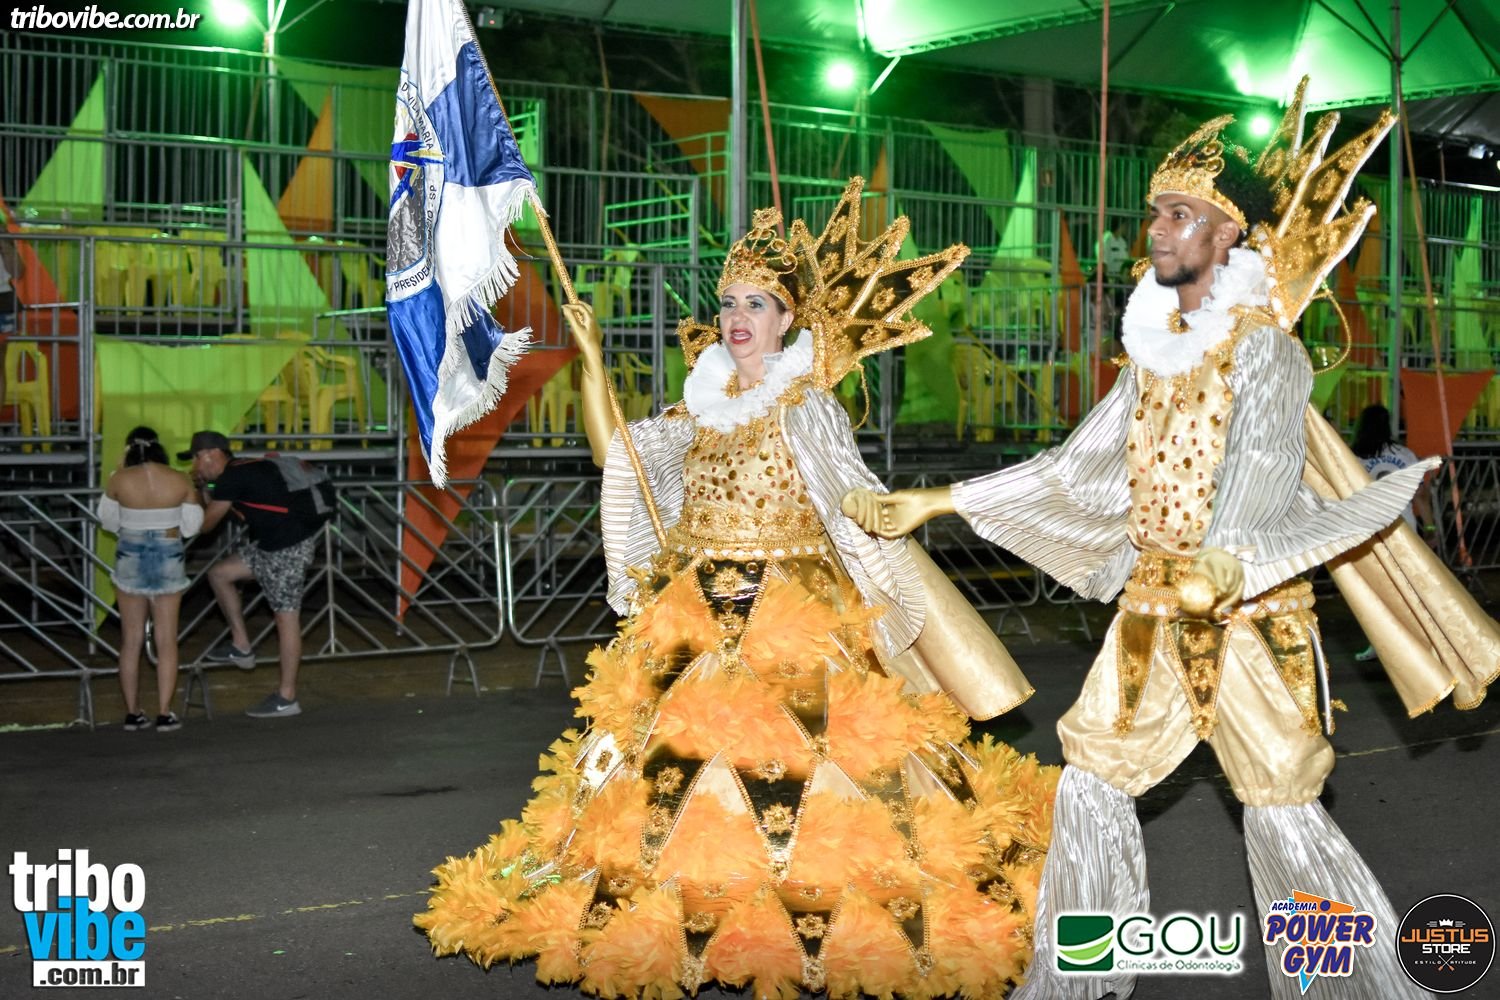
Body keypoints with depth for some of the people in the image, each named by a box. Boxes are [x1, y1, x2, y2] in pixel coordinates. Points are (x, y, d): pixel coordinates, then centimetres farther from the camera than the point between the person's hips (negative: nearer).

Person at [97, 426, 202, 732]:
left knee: (131, 640, 9)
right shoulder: (180, 481, -6)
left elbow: (108, 521, 5)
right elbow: (190, 527, -1)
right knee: (166, 640, 6)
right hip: (169, 560, 0)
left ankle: (133, 713, 12)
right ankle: (164, 713, 5)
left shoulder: (119, 480, -8)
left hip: (130, 559, 0)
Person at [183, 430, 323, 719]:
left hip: (289, 546, -10)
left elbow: (206, 523, -7)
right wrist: (205, 489, 19)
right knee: (219, 573, 17)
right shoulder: (248, 468, 14)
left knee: (286, 616, -6)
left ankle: (287, 698, -2)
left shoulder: (232, 478, -14)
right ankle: (241, 647, 23)